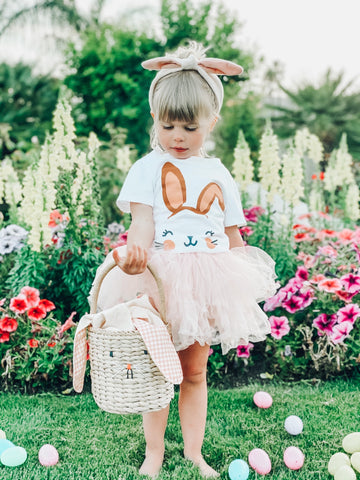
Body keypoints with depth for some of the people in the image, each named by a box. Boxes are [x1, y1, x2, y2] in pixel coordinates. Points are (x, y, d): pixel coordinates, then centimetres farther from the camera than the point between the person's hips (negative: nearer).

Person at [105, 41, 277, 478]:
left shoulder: (218, 174, 10)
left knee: (195, 370, 13)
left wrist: (247, 279, 8)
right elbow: (142, 221, -11)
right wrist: (135, 251, -32)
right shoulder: (148, 167, 0)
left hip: (208, 280, 3)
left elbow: (232, 235, 14)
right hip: (161, 278, -3)